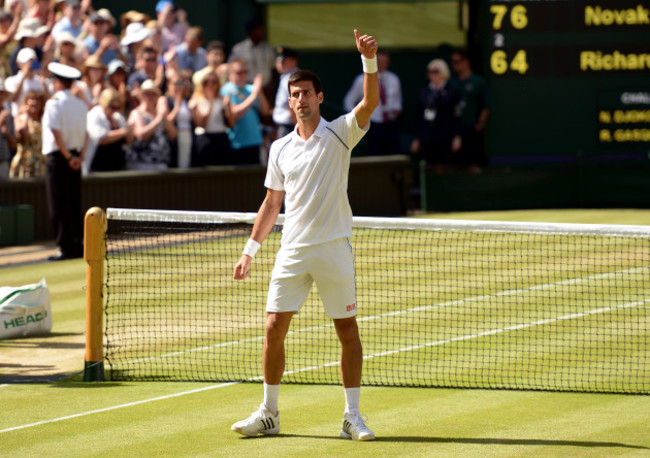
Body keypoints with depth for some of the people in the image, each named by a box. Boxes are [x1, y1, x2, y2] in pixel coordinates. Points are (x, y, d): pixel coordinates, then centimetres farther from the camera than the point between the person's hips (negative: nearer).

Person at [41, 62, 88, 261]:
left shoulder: (54, 103, -12)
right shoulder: (81, 105, 10)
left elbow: (57, 133, -18)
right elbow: (85, 134, 9)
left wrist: (68, 157, -12)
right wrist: (80, 156, 2)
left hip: (58, 156, -7)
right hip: (75, 158, 7)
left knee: (59, 206, -4)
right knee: (74, 205, 11)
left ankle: (67, 248, -7)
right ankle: (77, 245, 12)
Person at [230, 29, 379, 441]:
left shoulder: (340, 134, 0)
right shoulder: (280, 149, 11)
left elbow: (371, 102, -18)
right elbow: (272, 203, 16)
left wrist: (370, 60, -32)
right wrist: (250, 250, 14)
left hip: (334, 249, -3)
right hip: (292, 252, 3)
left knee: (347, 330, 0)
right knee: (274, 328, 0)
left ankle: (353, 416, 6)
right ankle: (269, 413, 11)